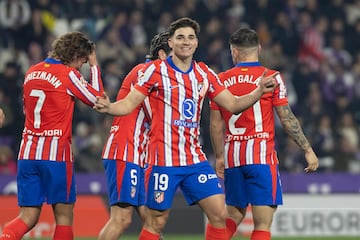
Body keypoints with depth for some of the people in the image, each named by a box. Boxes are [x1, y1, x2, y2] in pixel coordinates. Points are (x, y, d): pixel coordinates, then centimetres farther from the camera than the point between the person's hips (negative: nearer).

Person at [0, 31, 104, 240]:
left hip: (27, 153, 6)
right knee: (64, 214, 6)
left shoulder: (32, 72, 11)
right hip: (56, 153, -6)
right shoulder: (68, 74, -8)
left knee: (28, 217, 3)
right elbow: (97, 98, 3)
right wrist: (94, 65, 13)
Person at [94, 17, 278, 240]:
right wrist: (108, 107, -25)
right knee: (156, 222, -2)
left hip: (195, 159, 5)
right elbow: (129, 104, -5)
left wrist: (259, 91, -3)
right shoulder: (156, 70, -4)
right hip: (164, 161, -5)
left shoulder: (204, 74, 9)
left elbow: (233, 104, 12)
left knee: (220, 214, -2)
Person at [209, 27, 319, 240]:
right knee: (263, 222, -4)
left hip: (232, 157, 4)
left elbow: (216, 124, 10)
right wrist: (308, 150, 3)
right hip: (261, 155, -4)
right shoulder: (271, 77, -4)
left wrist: (219, 157, 21)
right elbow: (287, 120, -5)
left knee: (234, 215, 17)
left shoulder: (221, 80, 6)